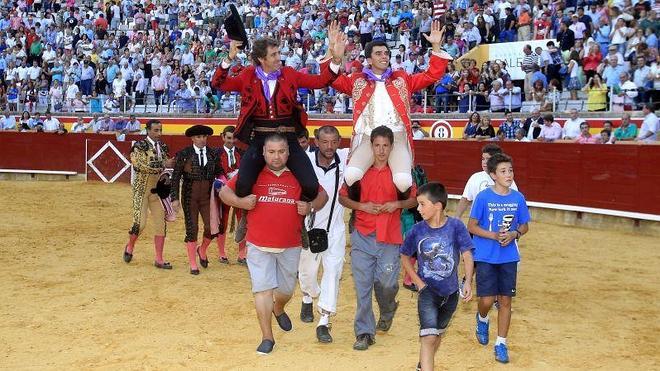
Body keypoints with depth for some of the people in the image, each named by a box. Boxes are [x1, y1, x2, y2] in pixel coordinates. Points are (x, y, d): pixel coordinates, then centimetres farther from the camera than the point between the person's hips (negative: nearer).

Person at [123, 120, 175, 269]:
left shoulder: (163, 147, 10)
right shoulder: (139, 145, -8)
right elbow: (138, 165, -22)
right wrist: (162, 165, -22)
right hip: (141, 189, -5)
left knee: (161, 224, 1)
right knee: (140, 223, -9)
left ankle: (159, 259, 9)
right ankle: (129, 247, 22)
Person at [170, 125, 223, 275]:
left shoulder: (213, 154, 3)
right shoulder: (184, 154, -4)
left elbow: (218, 173, 9)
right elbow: (175, 177, -5)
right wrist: (175, 198, -10)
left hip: (207, 196, 2)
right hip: (190, 196, -2)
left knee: (211, 227, -6)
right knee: (191, 229, 3)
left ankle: (202, 250, 26)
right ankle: (193, 264, 16)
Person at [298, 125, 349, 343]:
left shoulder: (345, 157, -10)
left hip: (335, 228, 0)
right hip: (310, 226, 0)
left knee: (333, 272, -7)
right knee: (307, 272, 15)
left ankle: (324, 323, 1)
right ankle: (308, 299, 48)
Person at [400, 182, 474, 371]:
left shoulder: (456, 226, -14)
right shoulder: (417, 230, -11)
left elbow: (467, 255, -12)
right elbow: (405, 257, 3)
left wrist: (468, 282, -26)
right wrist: (419, 283, -5)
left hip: (450, 292, 2)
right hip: (428, 291, -2)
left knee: (437, 334, 21)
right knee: (428, 337, -16)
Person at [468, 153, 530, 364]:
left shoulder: (518, 198, 0)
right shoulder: (483, 197, -10)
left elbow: (524, 226, 10)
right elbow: (471, 227, -7)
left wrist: (514, 234, -11)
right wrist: (495, 235, -19)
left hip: (509, 258, 3)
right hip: (486, 257, -3)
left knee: (505, 300, 5)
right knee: (487, 300, -3)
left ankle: (501, 344, 18)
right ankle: (482, 319, 33)